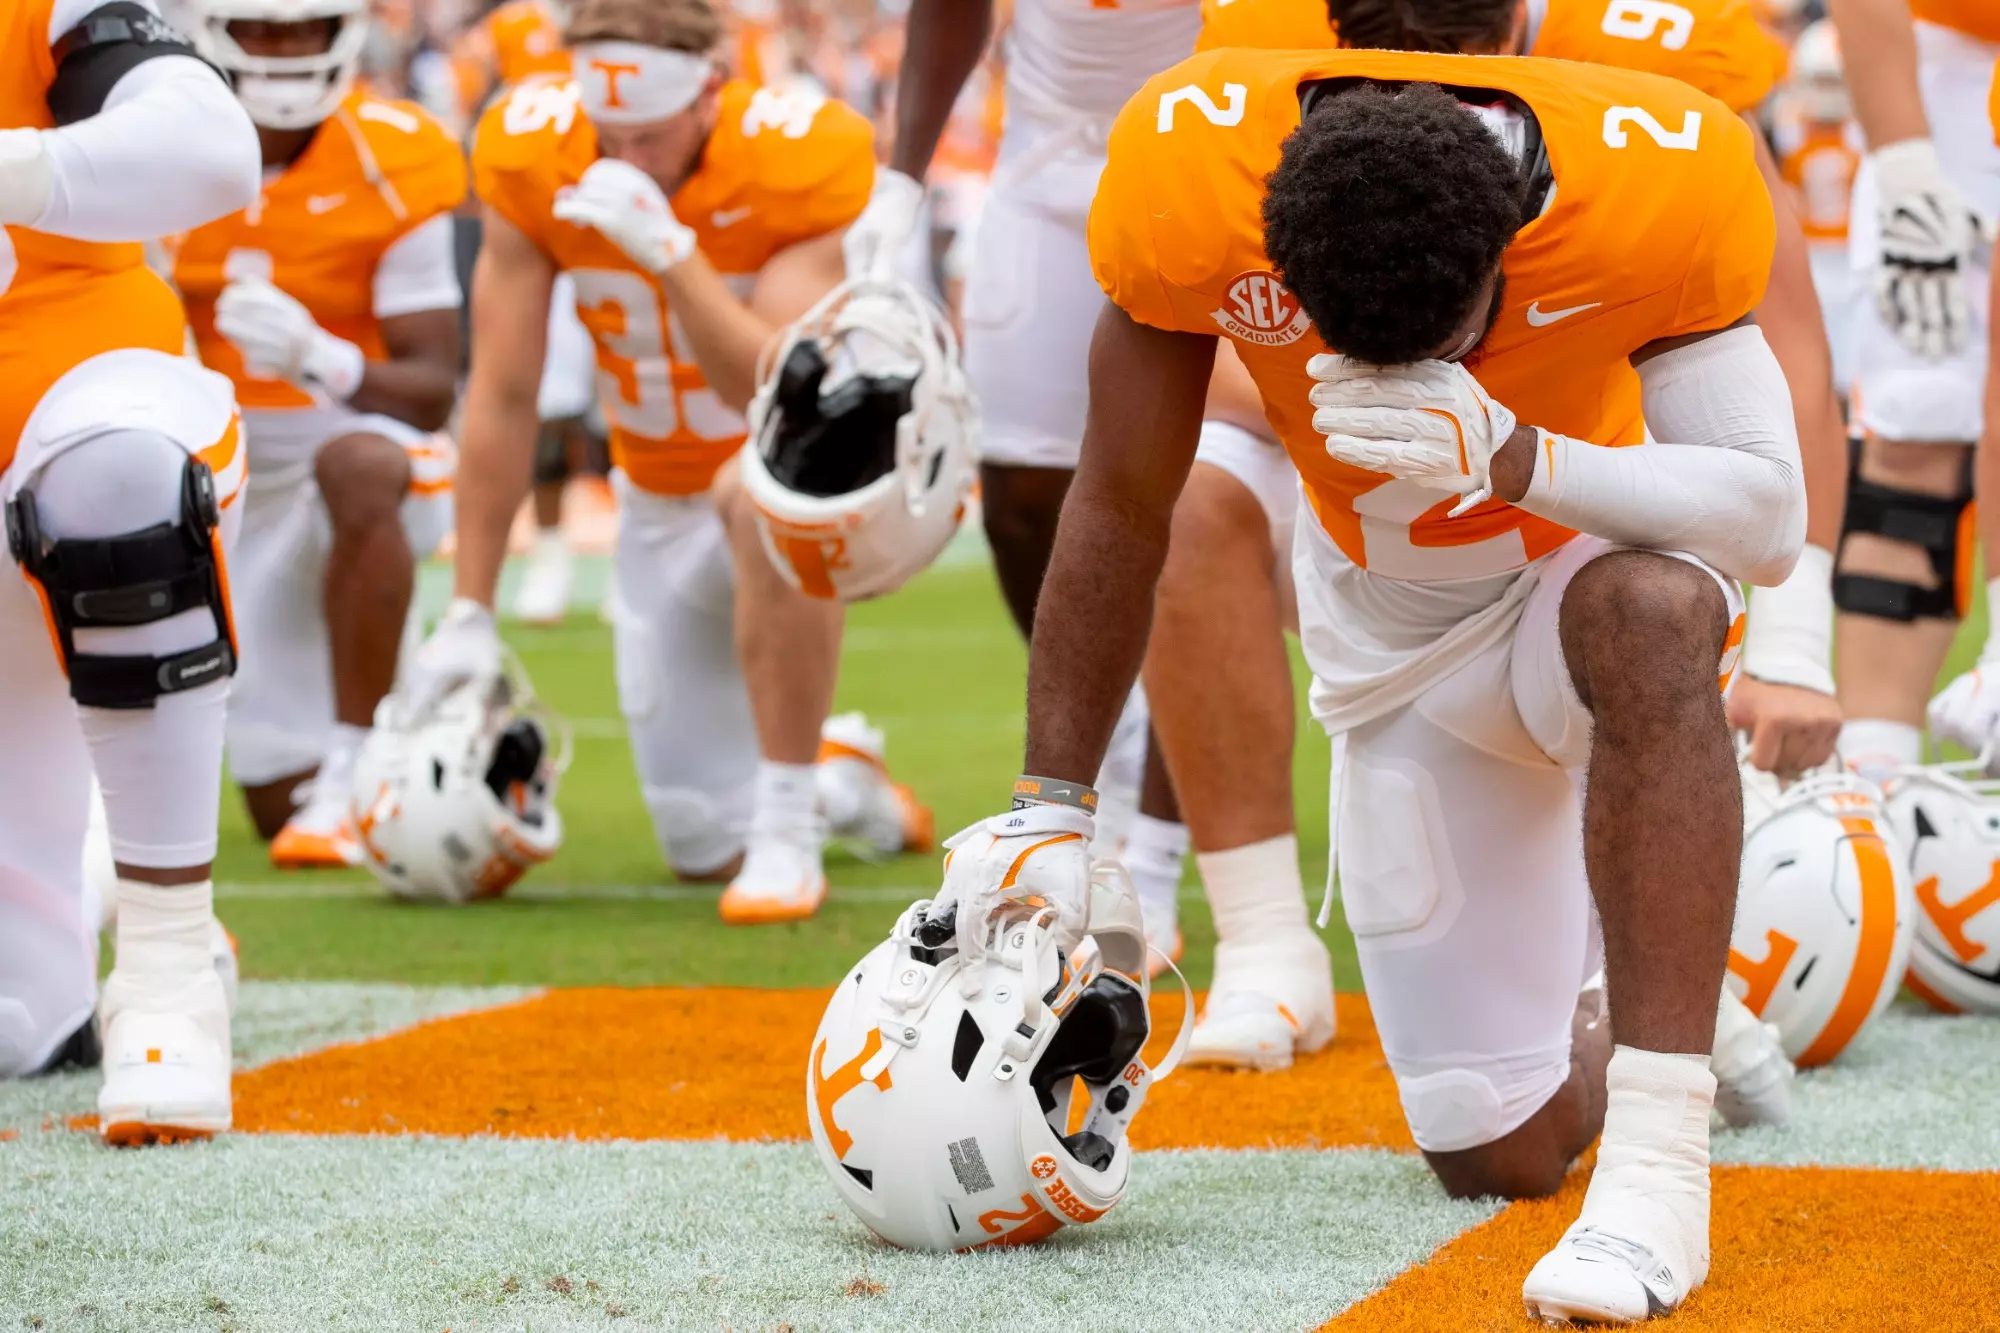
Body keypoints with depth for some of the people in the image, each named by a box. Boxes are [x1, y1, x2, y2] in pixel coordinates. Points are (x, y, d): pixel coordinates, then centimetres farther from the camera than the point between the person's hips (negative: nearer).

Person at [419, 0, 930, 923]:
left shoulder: (798, 166, -25)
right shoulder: (533, 165, -16)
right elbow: (503, 399, -10)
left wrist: (670, 249, -43)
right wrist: (468, 614, -9)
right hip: (662, 510, 4)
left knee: (761, 494, -42)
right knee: (706, 850, 2)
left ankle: (789, 831, -29)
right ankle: (842, 784, 38)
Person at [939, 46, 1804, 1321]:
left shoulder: (1665, 182, -33)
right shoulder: (1187, 174, -28)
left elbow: (1769, 522, -30)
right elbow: (1121, 509, -12)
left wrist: (1513, 457, -45)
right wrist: (1050, 804, -7)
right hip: (1394, 629, 2)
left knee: (1647, 611, -41)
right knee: (1505, 1153, -1)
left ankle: (1661, 1168, -38)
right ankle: (1592, 996, 36)